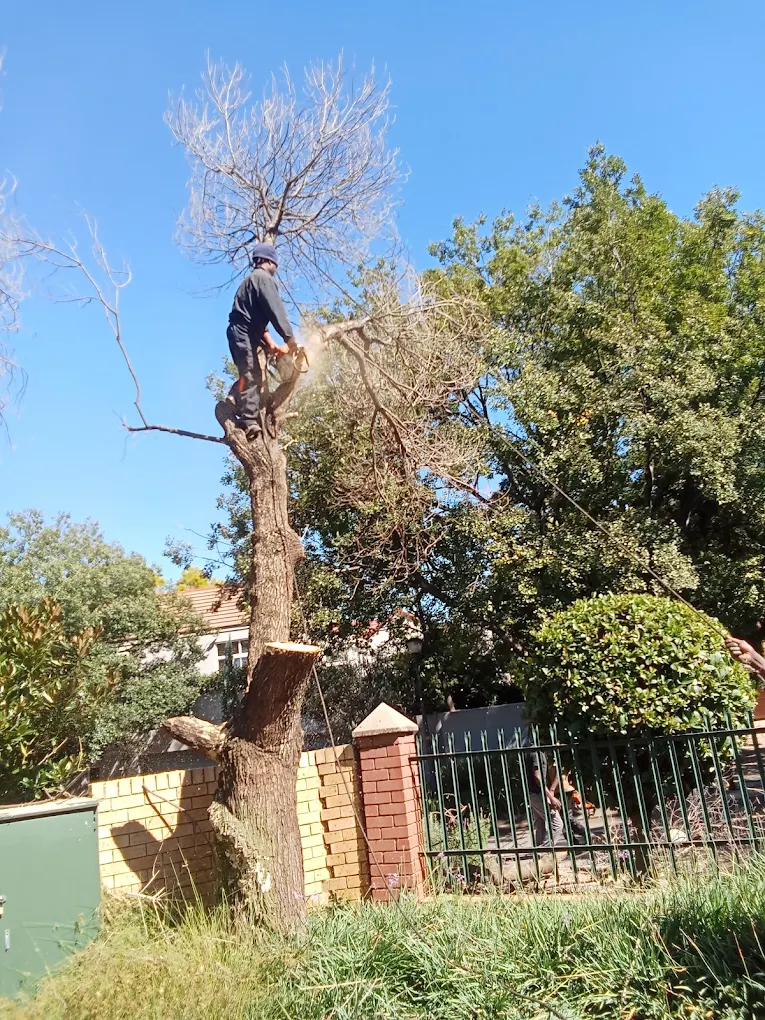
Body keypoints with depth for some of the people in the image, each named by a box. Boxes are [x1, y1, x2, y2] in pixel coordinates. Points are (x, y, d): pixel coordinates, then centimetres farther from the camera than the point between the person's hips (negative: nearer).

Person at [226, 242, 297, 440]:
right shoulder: (263, 278, -8)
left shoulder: (252, 280, 24)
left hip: (245, 334, 10)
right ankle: (250, 421, -15)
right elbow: (275, 311, -18)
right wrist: (289, 339, -16)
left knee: (251, 375, 17)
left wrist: (270, 343, 13)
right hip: (245, 335, -10)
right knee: (252, 377, -12)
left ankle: (232, 403, 11)